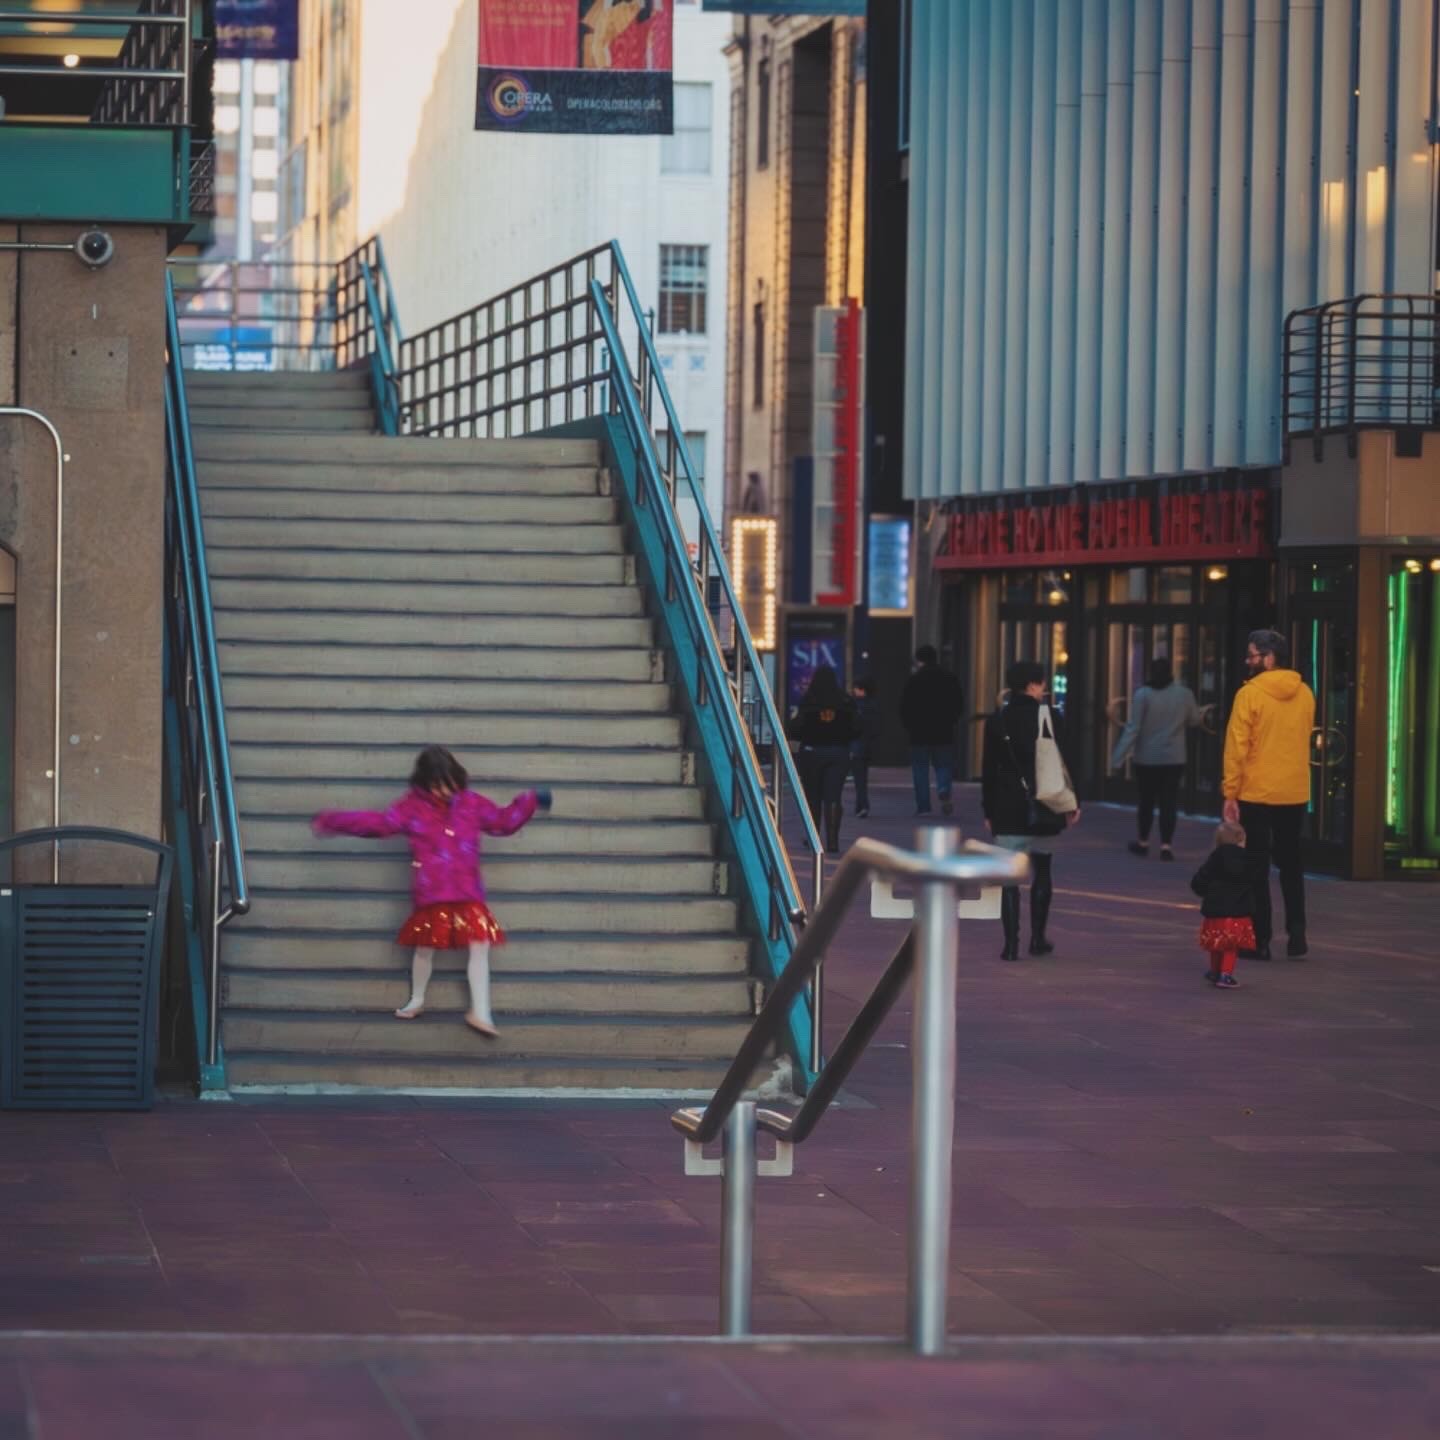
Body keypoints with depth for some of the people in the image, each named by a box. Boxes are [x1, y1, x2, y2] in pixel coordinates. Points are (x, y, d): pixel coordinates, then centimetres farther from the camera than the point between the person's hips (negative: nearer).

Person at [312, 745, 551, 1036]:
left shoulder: (472, 803, 3)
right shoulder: (412, 807, -4)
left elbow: (504, 820, 14)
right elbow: (378, 822, -7)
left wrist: (531, 801, 4)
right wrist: (333, 821, -14)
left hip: (467, 894, 1)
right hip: (431, 895, -1)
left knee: (479, 947, -5)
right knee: (425, 948, 11)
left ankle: (480, 1013, 1)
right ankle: (417, 1001, 34)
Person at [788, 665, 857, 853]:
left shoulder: (808, 701, -11)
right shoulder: (845, 702, -4)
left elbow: (797, 730, -13)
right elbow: (854, 730, -3)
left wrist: (793, 720, 8)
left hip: (812, 751, -1)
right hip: (839, 753, 1)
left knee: (813, 797, 12)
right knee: (833, 797, 2)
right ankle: (832, 840, -8)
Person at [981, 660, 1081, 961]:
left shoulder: (998, 720, 1)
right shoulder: (1049, 717, -2)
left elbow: (989, 769, 2)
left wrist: (988, 810, 8)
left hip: (1008, 810, 0)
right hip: (1043, 809, 0)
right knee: (1042, 873, 15)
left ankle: (1011, 944, -9)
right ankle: (1038, 939, 17)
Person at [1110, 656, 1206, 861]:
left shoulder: (1143, 695, -12)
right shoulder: (1185, 694, -4)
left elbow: (1133, 729, -14)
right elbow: (1194, 720, 13)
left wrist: (1118, 757, -10)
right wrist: (1202, 715, 37)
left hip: (1147, 759, -1)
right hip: (1174, 759, 1)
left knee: (1146, 800, 13)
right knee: (1169, 802, 3)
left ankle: (1143, 842, 24)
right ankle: (1166, 845, -4)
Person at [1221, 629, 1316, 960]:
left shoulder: (1250, 693, -12)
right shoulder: (1304, 694, 4)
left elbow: (1237, 746, -14)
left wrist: (1230, 793, -10)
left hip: (1255, 794, -5)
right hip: (1295, 793, 5)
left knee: (1256, 867, 3)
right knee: (1291, 864, 15)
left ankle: (1260, 940, 2)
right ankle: (1297, 936, 11)